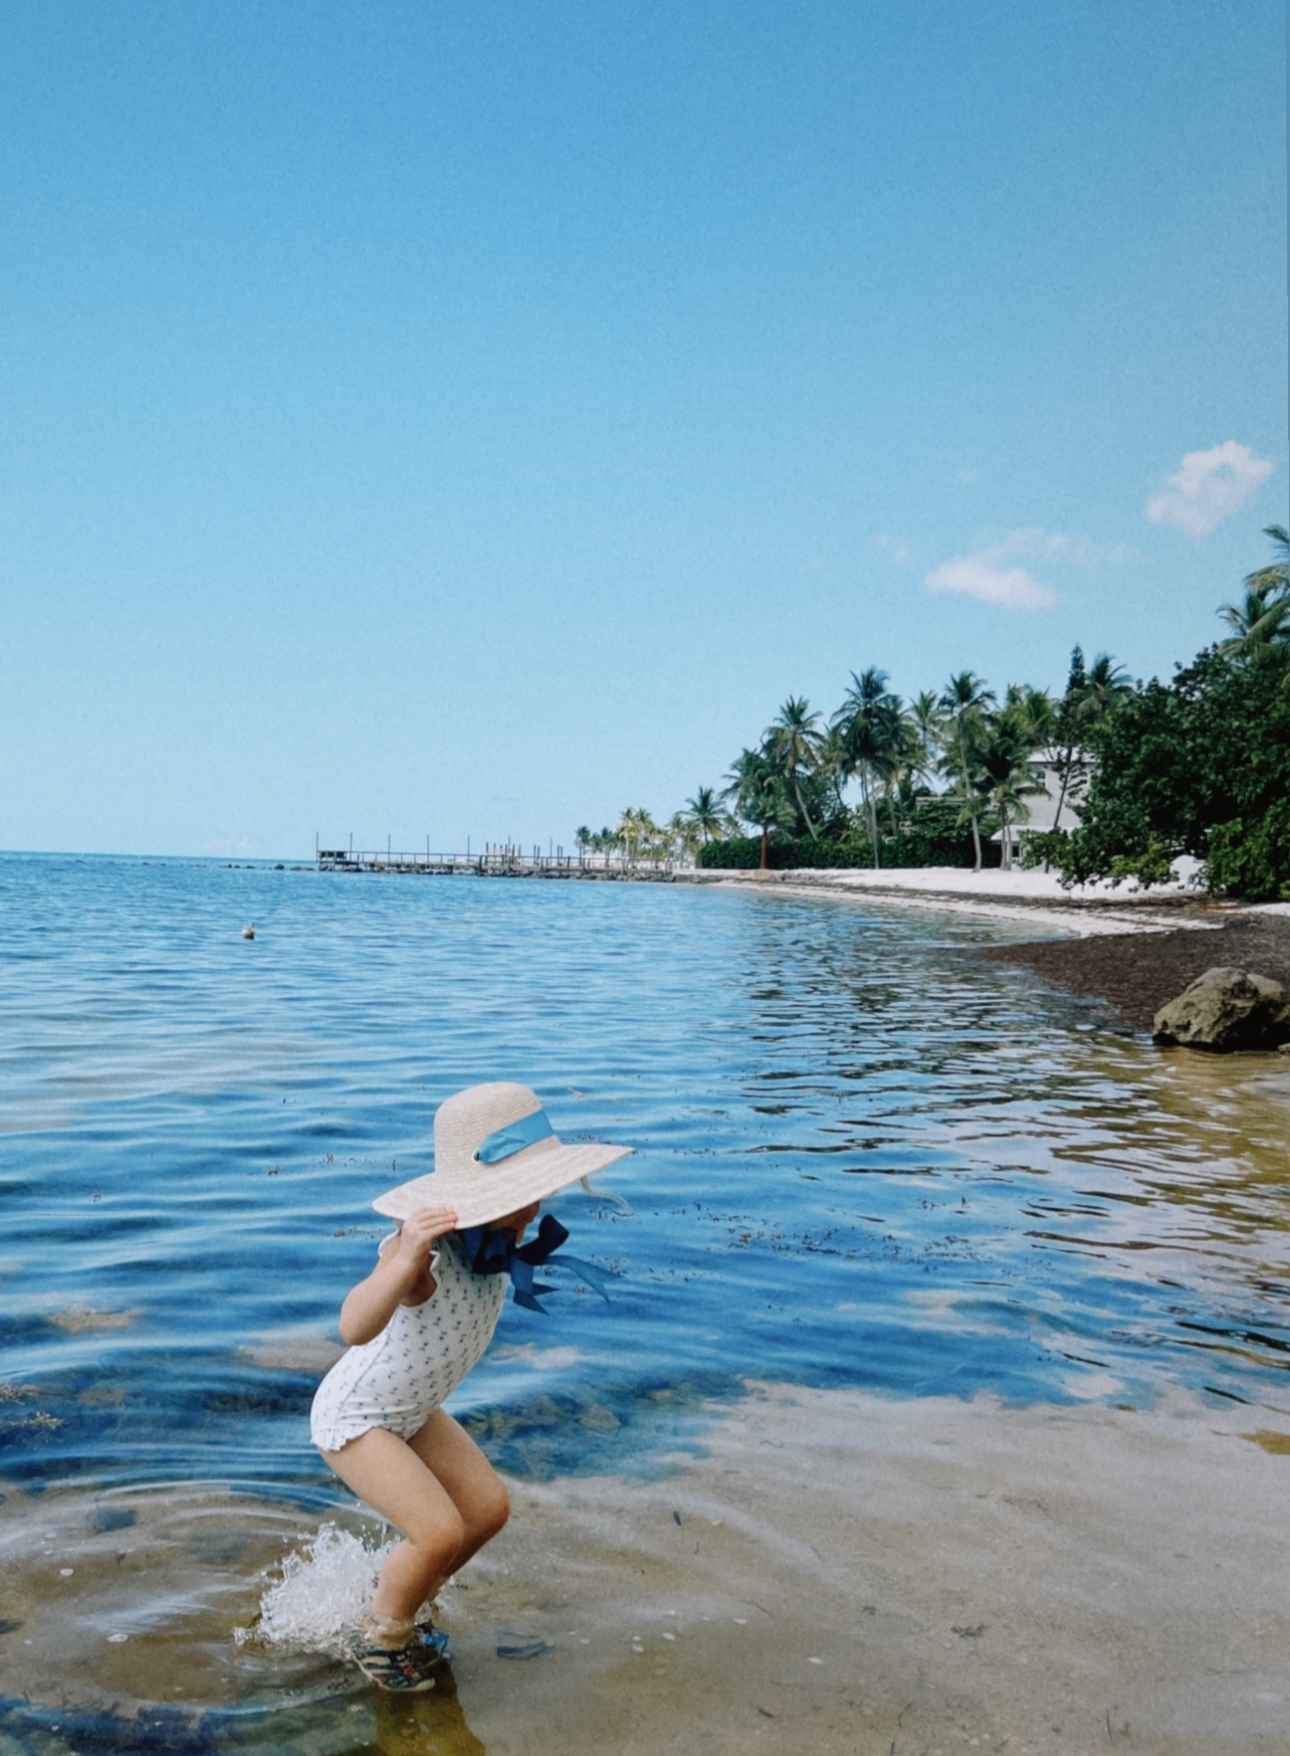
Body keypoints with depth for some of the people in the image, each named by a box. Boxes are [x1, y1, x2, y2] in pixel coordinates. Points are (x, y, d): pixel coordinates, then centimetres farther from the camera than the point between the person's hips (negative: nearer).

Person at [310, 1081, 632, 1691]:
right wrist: (405, 1258, -67)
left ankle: (404, 1606, 31)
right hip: (353, 1417, -8)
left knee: (488, 1507, 7)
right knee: (440, 1531, -17)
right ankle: (379, 1635, 12)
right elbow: (354, 1326, -53)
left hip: (414, 1412, 8)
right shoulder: (430, 1251, -36)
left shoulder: (497, 1244, -11)